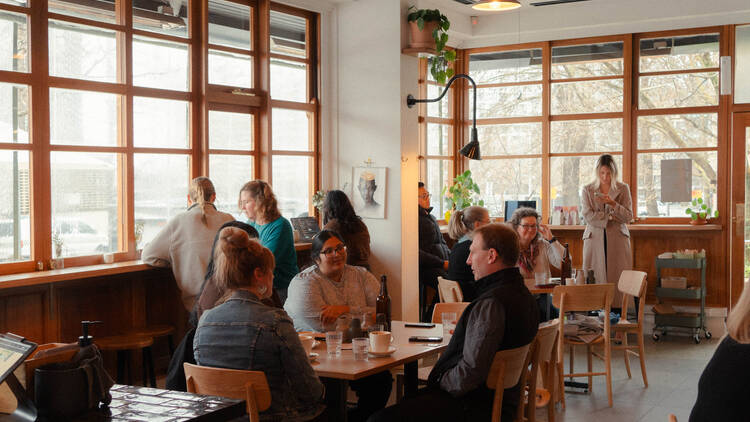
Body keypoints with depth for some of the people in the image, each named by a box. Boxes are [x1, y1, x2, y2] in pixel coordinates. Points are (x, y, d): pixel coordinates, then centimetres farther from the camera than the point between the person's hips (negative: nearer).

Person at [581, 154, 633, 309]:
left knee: (618, 278, -6)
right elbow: (588, 216, -2)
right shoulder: (588, 190, 8)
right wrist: (610, 217, -10)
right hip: (595, 239, 0)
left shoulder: (623, 189, 7)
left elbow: (628, 217, -1)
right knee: (596, 279, -5)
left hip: (618, 239, 0)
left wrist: (613, 203, -16)